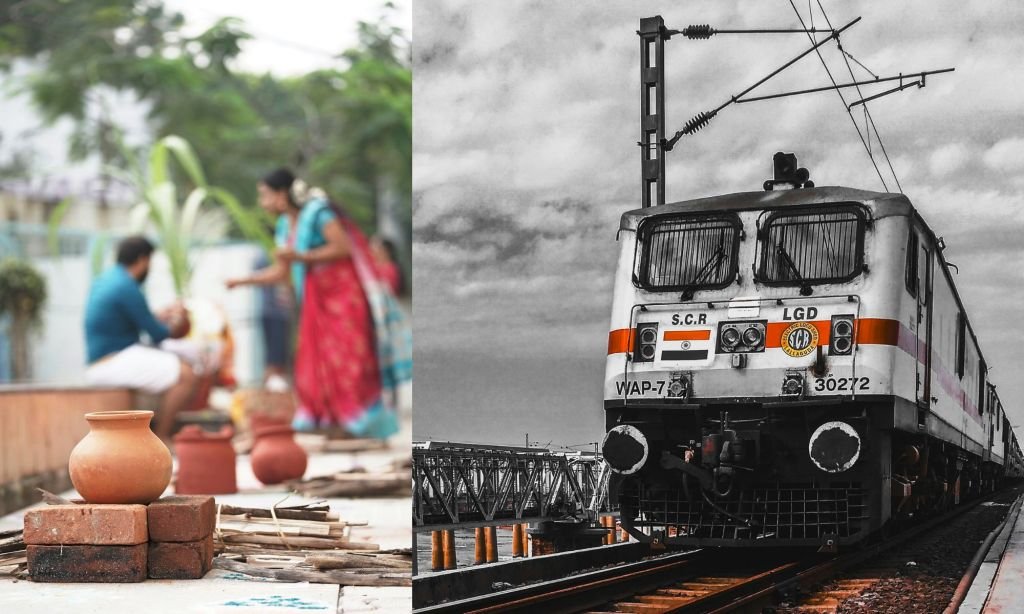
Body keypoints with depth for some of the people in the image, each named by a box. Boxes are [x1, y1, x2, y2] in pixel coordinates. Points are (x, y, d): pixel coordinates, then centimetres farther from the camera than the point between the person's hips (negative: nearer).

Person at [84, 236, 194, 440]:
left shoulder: (105, 279, 12)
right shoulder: (127, 288, -18)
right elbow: (157, 334, -12)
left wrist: (160, 317, 24)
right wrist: (173, 326, 8)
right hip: (114, 362, -11)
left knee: (181, 366, 19)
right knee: (186, 376, -19)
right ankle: (161, 440, -13)